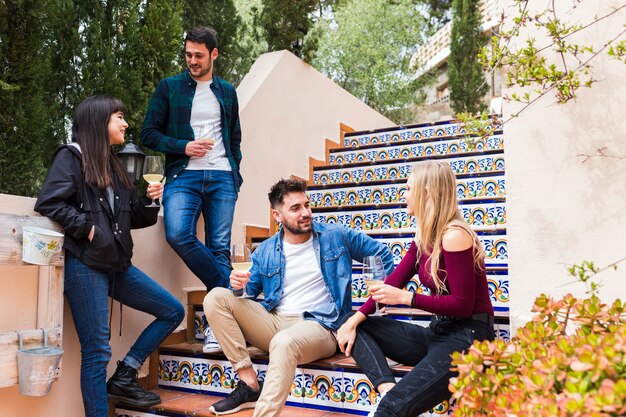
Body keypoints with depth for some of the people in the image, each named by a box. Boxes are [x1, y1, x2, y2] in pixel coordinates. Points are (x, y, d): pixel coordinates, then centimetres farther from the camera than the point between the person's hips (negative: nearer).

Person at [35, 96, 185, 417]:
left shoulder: (112, 165, 19)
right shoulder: (71, 156, -2)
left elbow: (130, 219, 20)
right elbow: (48, 203, -15)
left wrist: (148, 201, 2)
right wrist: (86, 228, -15)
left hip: (117, 264, 8)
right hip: (85, 265, -8)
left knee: (173, 311, 6)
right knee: (97, 351, -4)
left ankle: (123, 378, 11)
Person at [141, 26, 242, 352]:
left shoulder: (227, 92, 17)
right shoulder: (169, 88, 10)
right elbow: (149, 133, 6)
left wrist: (236, 175, 10)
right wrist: (183, 147, -9)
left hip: (222, 178, 2)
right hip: (184, 175, -1)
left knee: (220, 248, -3)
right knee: (178, 234, -26)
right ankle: (228, 290, -8)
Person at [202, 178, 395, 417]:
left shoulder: (335, 237, 4)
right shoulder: (265, 251, 9)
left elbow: (381, 253, 14)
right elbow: (250, 292, 14)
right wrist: (239, 285, -10)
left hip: (317, 326, -4)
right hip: (273, 322, 5)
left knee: (284, 343, -40)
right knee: (216, 298, -13)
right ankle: (250, 385, -15)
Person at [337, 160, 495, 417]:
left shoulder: (454, 236, -17)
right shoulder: (424, 237, 10)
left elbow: (462, 305, -18)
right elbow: (394, 281, 9)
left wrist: (404, 297, -19)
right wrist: (355, 319, 0)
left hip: (467, 337, -9)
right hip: (437, 332, 10)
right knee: (358, 329, 2)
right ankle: (388, 389, -19)